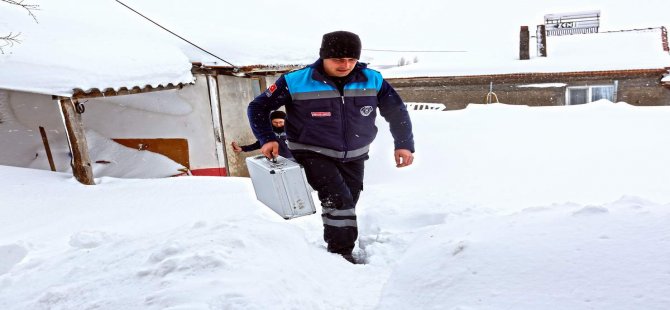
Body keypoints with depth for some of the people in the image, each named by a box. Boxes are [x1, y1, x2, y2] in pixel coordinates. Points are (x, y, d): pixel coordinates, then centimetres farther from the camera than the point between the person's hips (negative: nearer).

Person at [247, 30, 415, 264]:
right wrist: (267, 139, -18)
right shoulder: (295, 82, -19)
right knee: (338, 200, -22)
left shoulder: (373, 81, -10)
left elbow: (397, 111, 5)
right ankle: (341, 254, -7)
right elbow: (258, 107, -7)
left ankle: (343, 253, 32)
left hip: (354, 157, 4)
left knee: (346, 207, 13)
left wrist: (404, 144, -1)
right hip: (314, 154, -4)